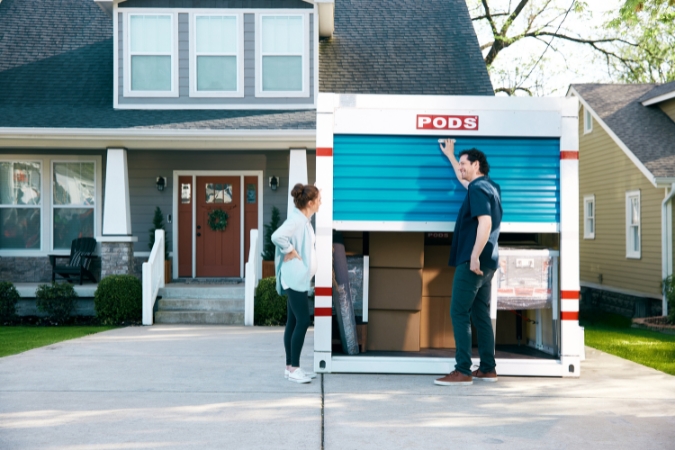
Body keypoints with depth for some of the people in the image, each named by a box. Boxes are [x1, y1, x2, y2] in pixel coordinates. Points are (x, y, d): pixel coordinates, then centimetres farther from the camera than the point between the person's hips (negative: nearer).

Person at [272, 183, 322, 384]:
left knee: (294, 322, 11)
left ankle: (290, 367, 15)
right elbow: (277, 236, -32)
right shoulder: (296, 219, -17)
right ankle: (293, 369, -6)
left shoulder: (304, 220, 14)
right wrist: (290, 251, -20)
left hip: (300, 279, 10)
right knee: (303, 321, -10)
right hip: (295, 278, -10)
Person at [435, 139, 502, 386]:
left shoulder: (478, 188, -12)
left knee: (459, 313, -7)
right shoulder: (489, 187, 17)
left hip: (472, 262, -10)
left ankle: (463, 371, -10)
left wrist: (474, 256, -27)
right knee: (481, 314, 12)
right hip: (487, 263, 10)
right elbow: (464, 180, 38)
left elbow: (485, 222, -25)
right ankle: (488, 368, 15)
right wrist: (450, 155, 46)